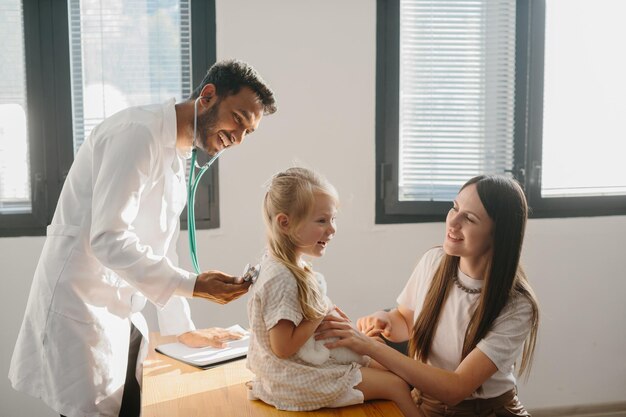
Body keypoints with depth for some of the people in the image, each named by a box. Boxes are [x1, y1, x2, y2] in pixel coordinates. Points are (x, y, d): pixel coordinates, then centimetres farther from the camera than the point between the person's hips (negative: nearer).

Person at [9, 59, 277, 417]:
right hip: (81, 311, -9)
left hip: (121, 316, 9)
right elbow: (107, 238, -25)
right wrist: (194, 285, -27)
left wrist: (184, 329, 20)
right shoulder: (139, 132, -17)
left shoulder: (178, 156, 13)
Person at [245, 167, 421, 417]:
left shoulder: (292, 266, 4)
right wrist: (322, 314, -18)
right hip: (295, 380, -10)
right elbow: (283, 347, -26)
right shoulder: (282, 278, -26)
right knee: (396, 385, -5)